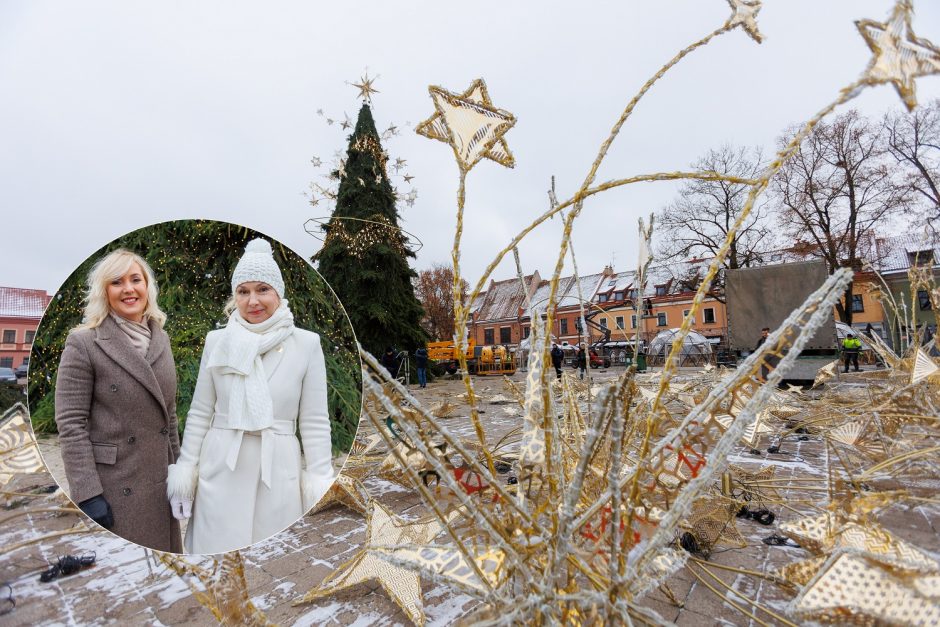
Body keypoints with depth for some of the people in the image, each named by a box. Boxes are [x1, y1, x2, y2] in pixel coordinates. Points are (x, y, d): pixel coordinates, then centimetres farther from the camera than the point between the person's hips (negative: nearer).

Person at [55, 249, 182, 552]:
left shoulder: (161, 339, 6)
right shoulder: (83, 343, -10)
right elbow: (70, 425, -11)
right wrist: (88, 495, -15)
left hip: (160, 483, 5)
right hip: (113, 487, -5)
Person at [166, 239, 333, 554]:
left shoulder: (306, 344, -7)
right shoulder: (216, 341, 0)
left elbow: (314, 422, -4)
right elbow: (200, 412, 7)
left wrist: (321, 486, -5)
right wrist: (184, 471, 6)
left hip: (279, 472, -1)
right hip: (221, 470, 2)